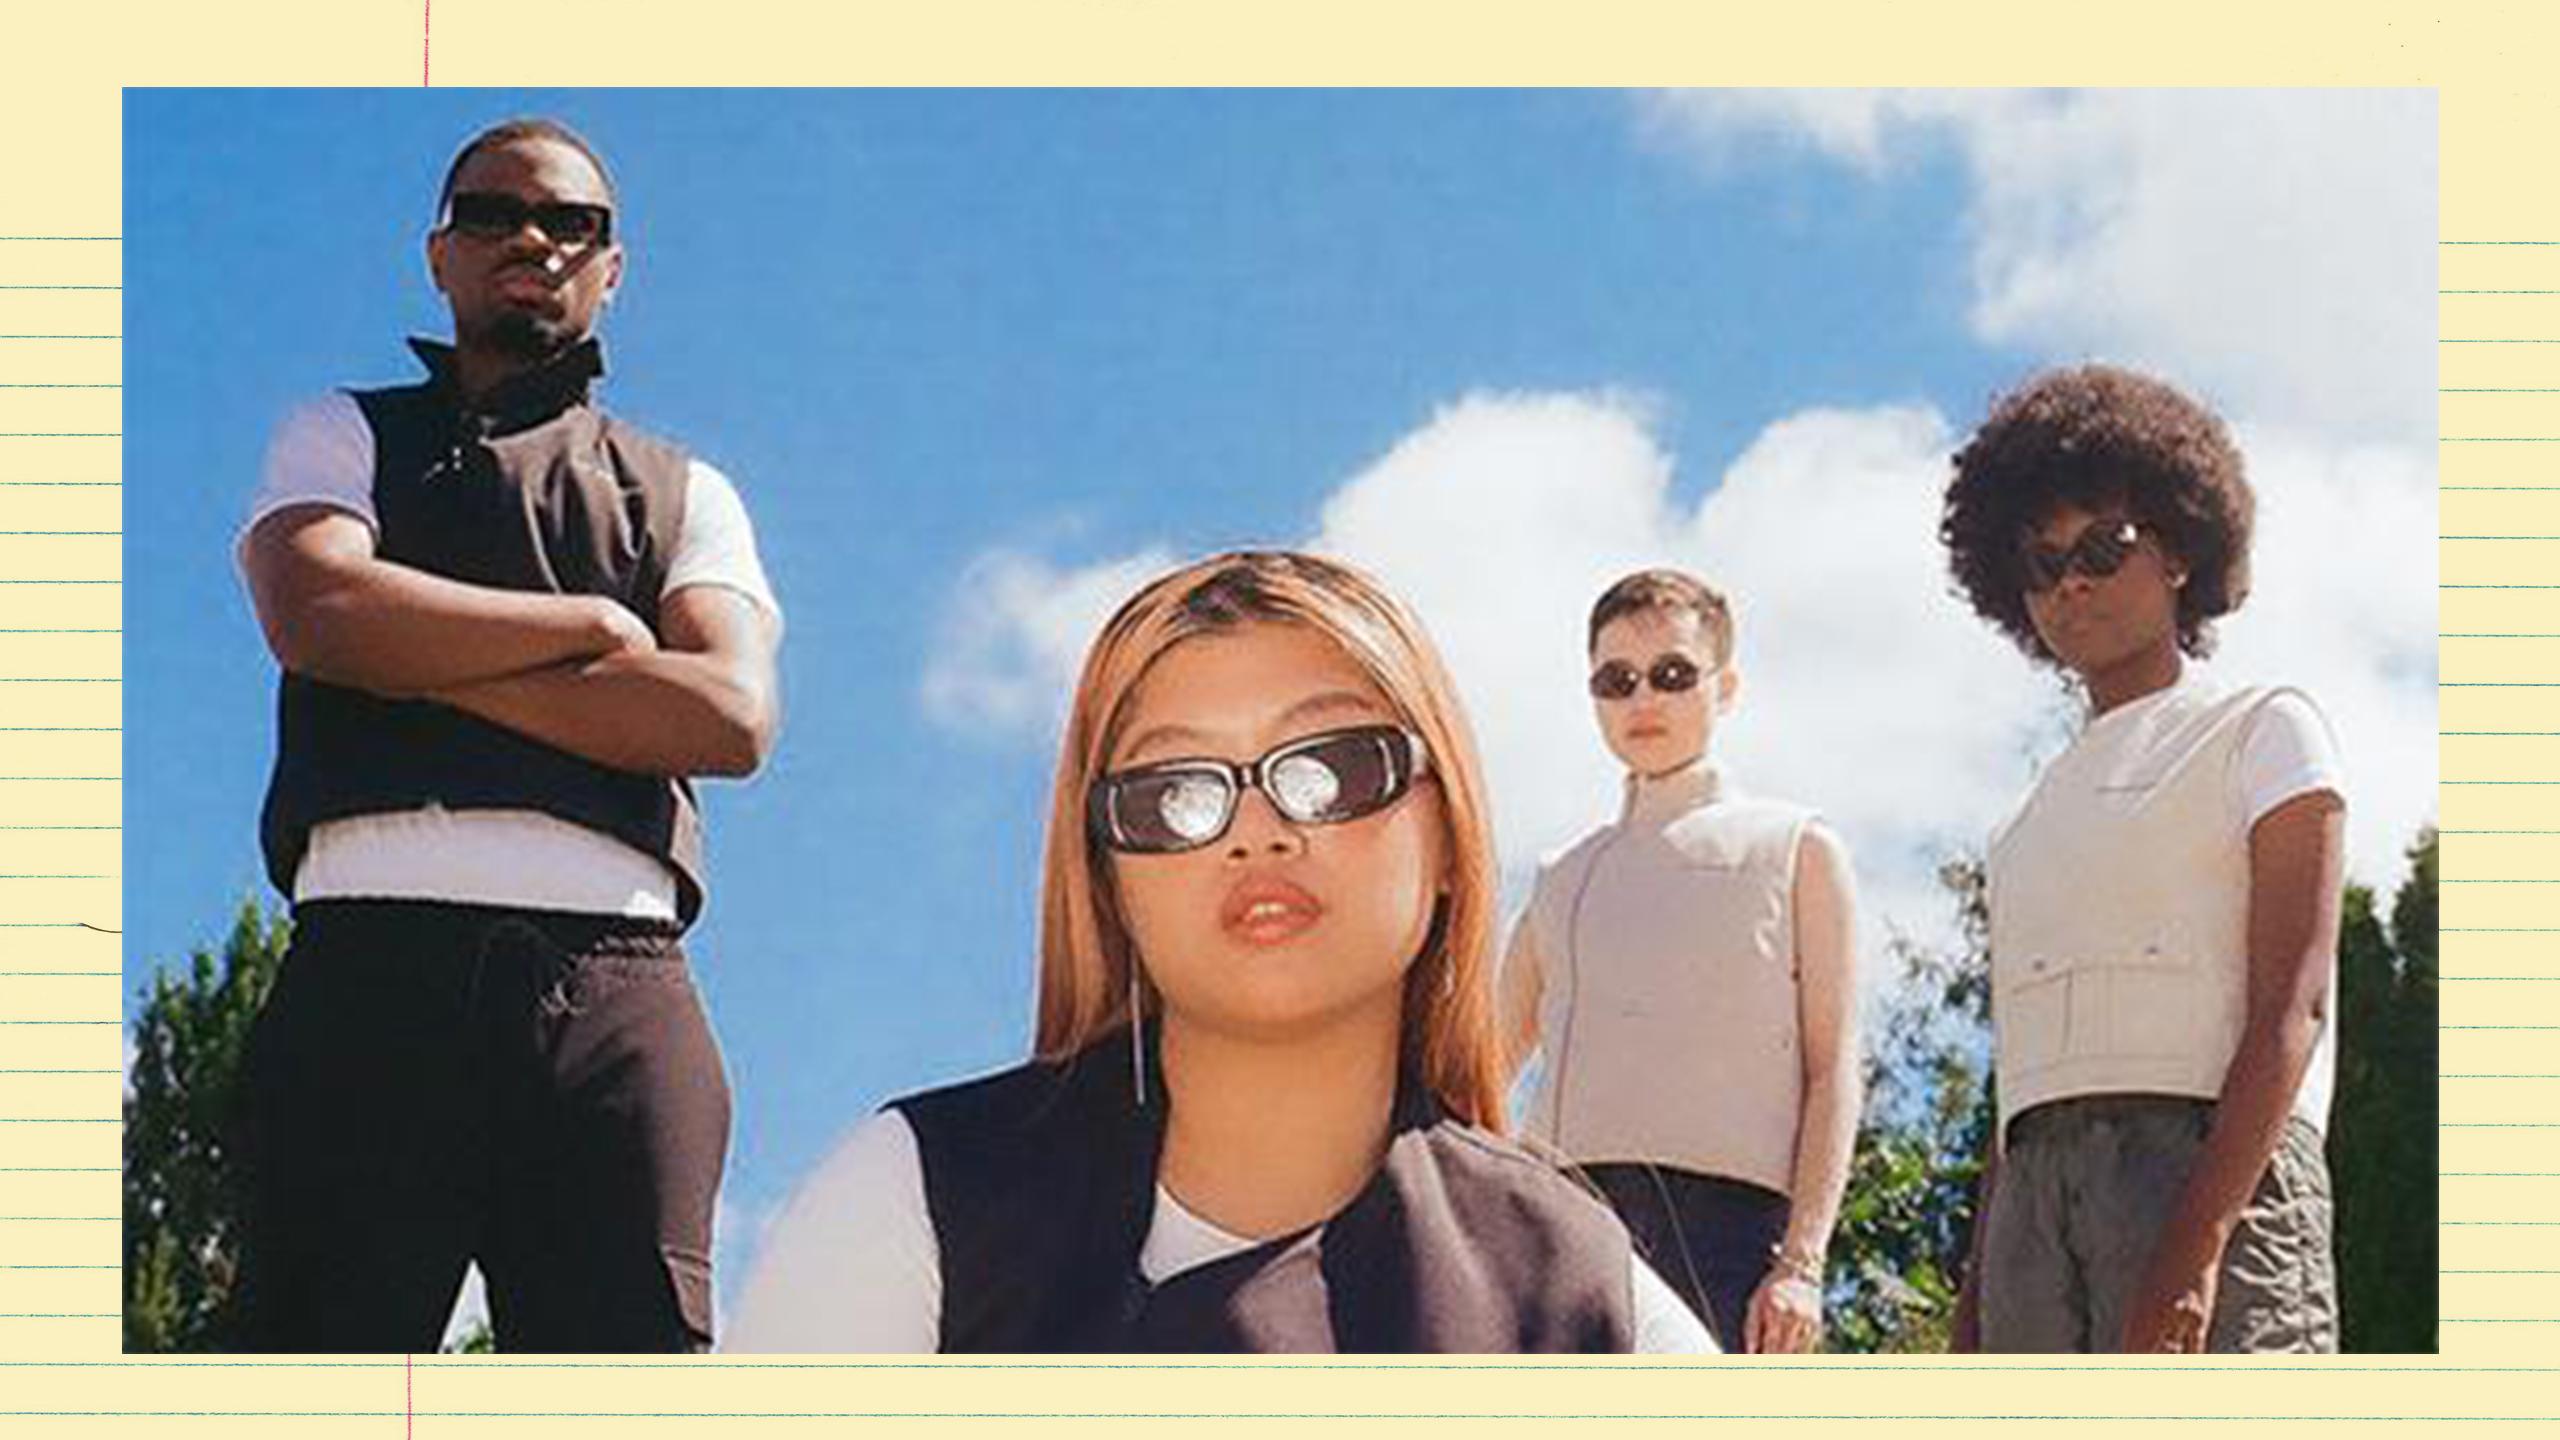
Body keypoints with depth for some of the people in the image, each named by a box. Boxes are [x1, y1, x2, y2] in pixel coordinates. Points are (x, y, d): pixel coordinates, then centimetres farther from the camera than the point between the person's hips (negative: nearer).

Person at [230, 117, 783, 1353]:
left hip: (615, 984, 1)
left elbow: (732, 715, 5)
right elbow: (316, 611, 0)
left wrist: (433, 666, 0)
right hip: (376, 958, -1)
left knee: (636, 1341, -12)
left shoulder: (683, 493, 25)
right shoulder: (344, 436, 23)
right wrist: (595, 625, 5)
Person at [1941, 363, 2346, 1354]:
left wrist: (2195, 1247, -17)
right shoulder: (2043, 807, 28)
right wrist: (1976, 1306, 13)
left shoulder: (2262, 731, 10)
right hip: (2037, 1191, 6)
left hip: (2214, 1165, -6)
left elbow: (2292, 1005, -4)